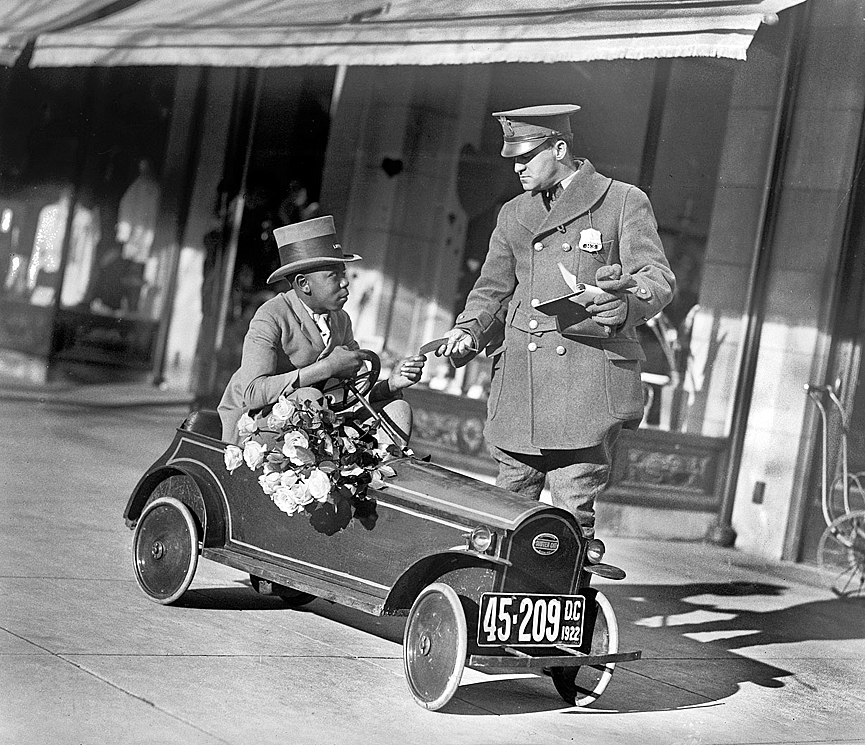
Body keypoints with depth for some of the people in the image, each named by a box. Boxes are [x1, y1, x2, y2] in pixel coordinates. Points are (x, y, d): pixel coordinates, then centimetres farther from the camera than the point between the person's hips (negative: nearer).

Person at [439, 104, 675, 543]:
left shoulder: (624, 202, 4)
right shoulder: (513, 215, 19)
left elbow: (658, 276, -4)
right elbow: (493, 290, 20)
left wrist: (627, 303, -27)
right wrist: (469, 331, -1)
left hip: (588, 384, -5)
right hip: (519, 383, 5)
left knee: (572, 515, -8)